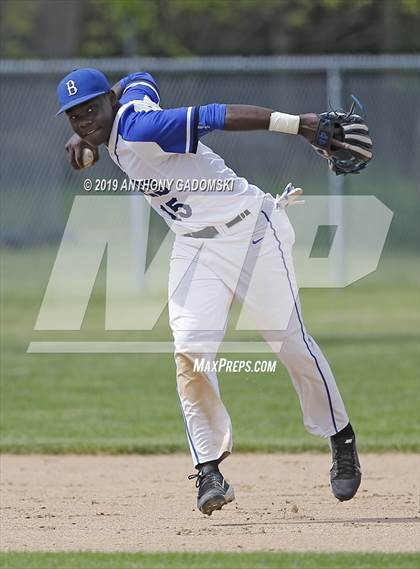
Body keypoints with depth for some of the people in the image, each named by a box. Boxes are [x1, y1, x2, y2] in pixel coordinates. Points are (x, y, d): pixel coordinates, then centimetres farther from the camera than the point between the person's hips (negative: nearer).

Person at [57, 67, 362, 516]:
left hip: (250, 233, -8)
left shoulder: (138, 130, -23)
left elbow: (217, 116, -31)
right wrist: (85, 136, 21)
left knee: (291, 343, 2)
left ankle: (341, 439, 21)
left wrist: (294, 124, -40)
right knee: (190, 351, -10)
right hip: (195, 249, 8)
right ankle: (208, 469, -9)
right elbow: (139, 81, 27)